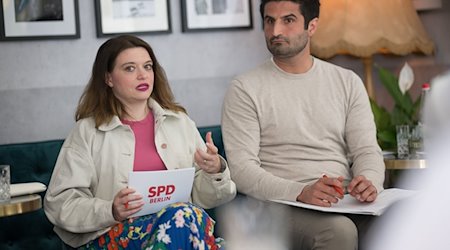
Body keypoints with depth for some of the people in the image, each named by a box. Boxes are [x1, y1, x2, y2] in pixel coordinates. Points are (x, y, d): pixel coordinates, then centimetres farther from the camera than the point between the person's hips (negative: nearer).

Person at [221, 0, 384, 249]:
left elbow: (367, 150, 11)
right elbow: (241, 169, -6)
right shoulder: (245, 88, 3)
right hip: (282, 206, -3)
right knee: (339, 230, -35)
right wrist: (301, 192, -22)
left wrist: (369, 181, -15)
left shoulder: (348, 82, 16)